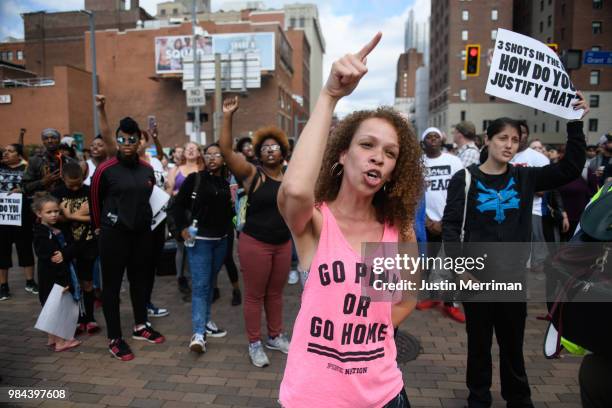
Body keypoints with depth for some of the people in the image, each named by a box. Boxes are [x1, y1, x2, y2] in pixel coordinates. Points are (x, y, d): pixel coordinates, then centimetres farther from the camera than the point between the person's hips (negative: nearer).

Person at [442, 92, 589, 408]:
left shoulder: (525, 178, 4)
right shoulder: (464, 179, -5)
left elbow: (571, 168, -2)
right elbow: (451, 226, -7)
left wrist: (575, 122, -8)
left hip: (513, 275, 3)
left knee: (513, 343, 17)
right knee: (479, 342, 13)